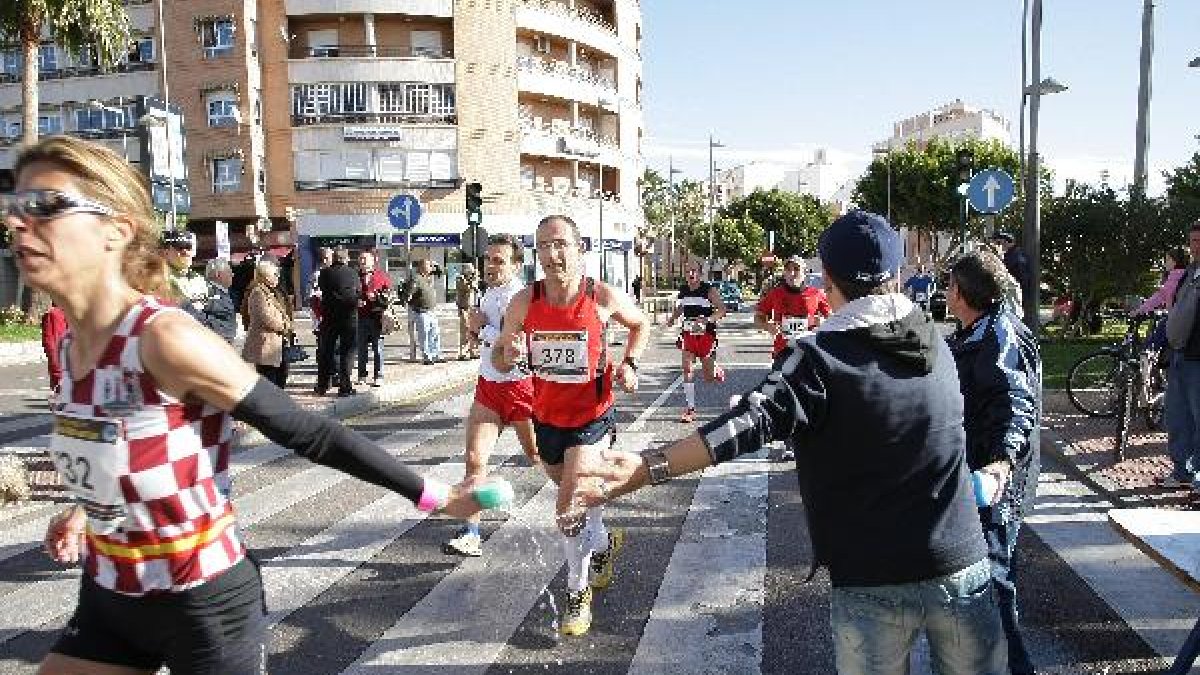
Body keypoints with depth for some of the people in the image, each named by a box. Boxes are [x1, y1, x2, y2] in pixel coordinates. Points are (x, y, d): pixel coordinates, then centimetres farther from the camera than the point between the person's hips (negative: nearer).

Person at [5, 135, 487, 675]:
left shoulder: (167, 337, -26)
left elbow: (306, 433, -23)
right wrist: (86, 504, 12)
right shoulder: (71, 343, -2)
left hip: (203, 605, -7)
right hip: (106, 595, 7)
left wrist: (432, 495, -19)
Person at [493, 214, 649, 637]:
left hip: (591, 417, -4)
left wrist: (629, 364, -9)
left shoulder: (604, 297, -16)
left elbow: (640, 324, 6)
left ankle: (578, 590, 10)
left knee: (567, 508, -13)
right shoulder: (524, 302, -12)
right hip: (547, 419, 4)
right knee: (575, 494, 23)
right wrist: (509, 355, -27)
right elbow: (498, 361, -4)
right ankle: (603, 543, 53)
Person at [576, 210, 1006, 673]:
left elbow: (752, 421, -29)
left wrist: (649, 468, -35)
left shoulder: (819, 358, -15)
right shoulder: (936, 344, 3)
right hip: (962, 565, 4)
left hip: (872, 582, -4)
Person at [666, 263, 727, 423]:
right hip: (688, 334, 3)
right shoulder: (683, 290, 5)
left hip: (706, 335, -3)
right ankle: (690, 409, -6)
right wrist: (673, 318, 5)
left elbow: (722, 310, -13)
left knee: (709, 377, 5)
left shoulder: (709, 290, -10)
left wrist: (708, 320, -30)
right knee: (687, 370, -11)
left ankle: (718, 370, 44)